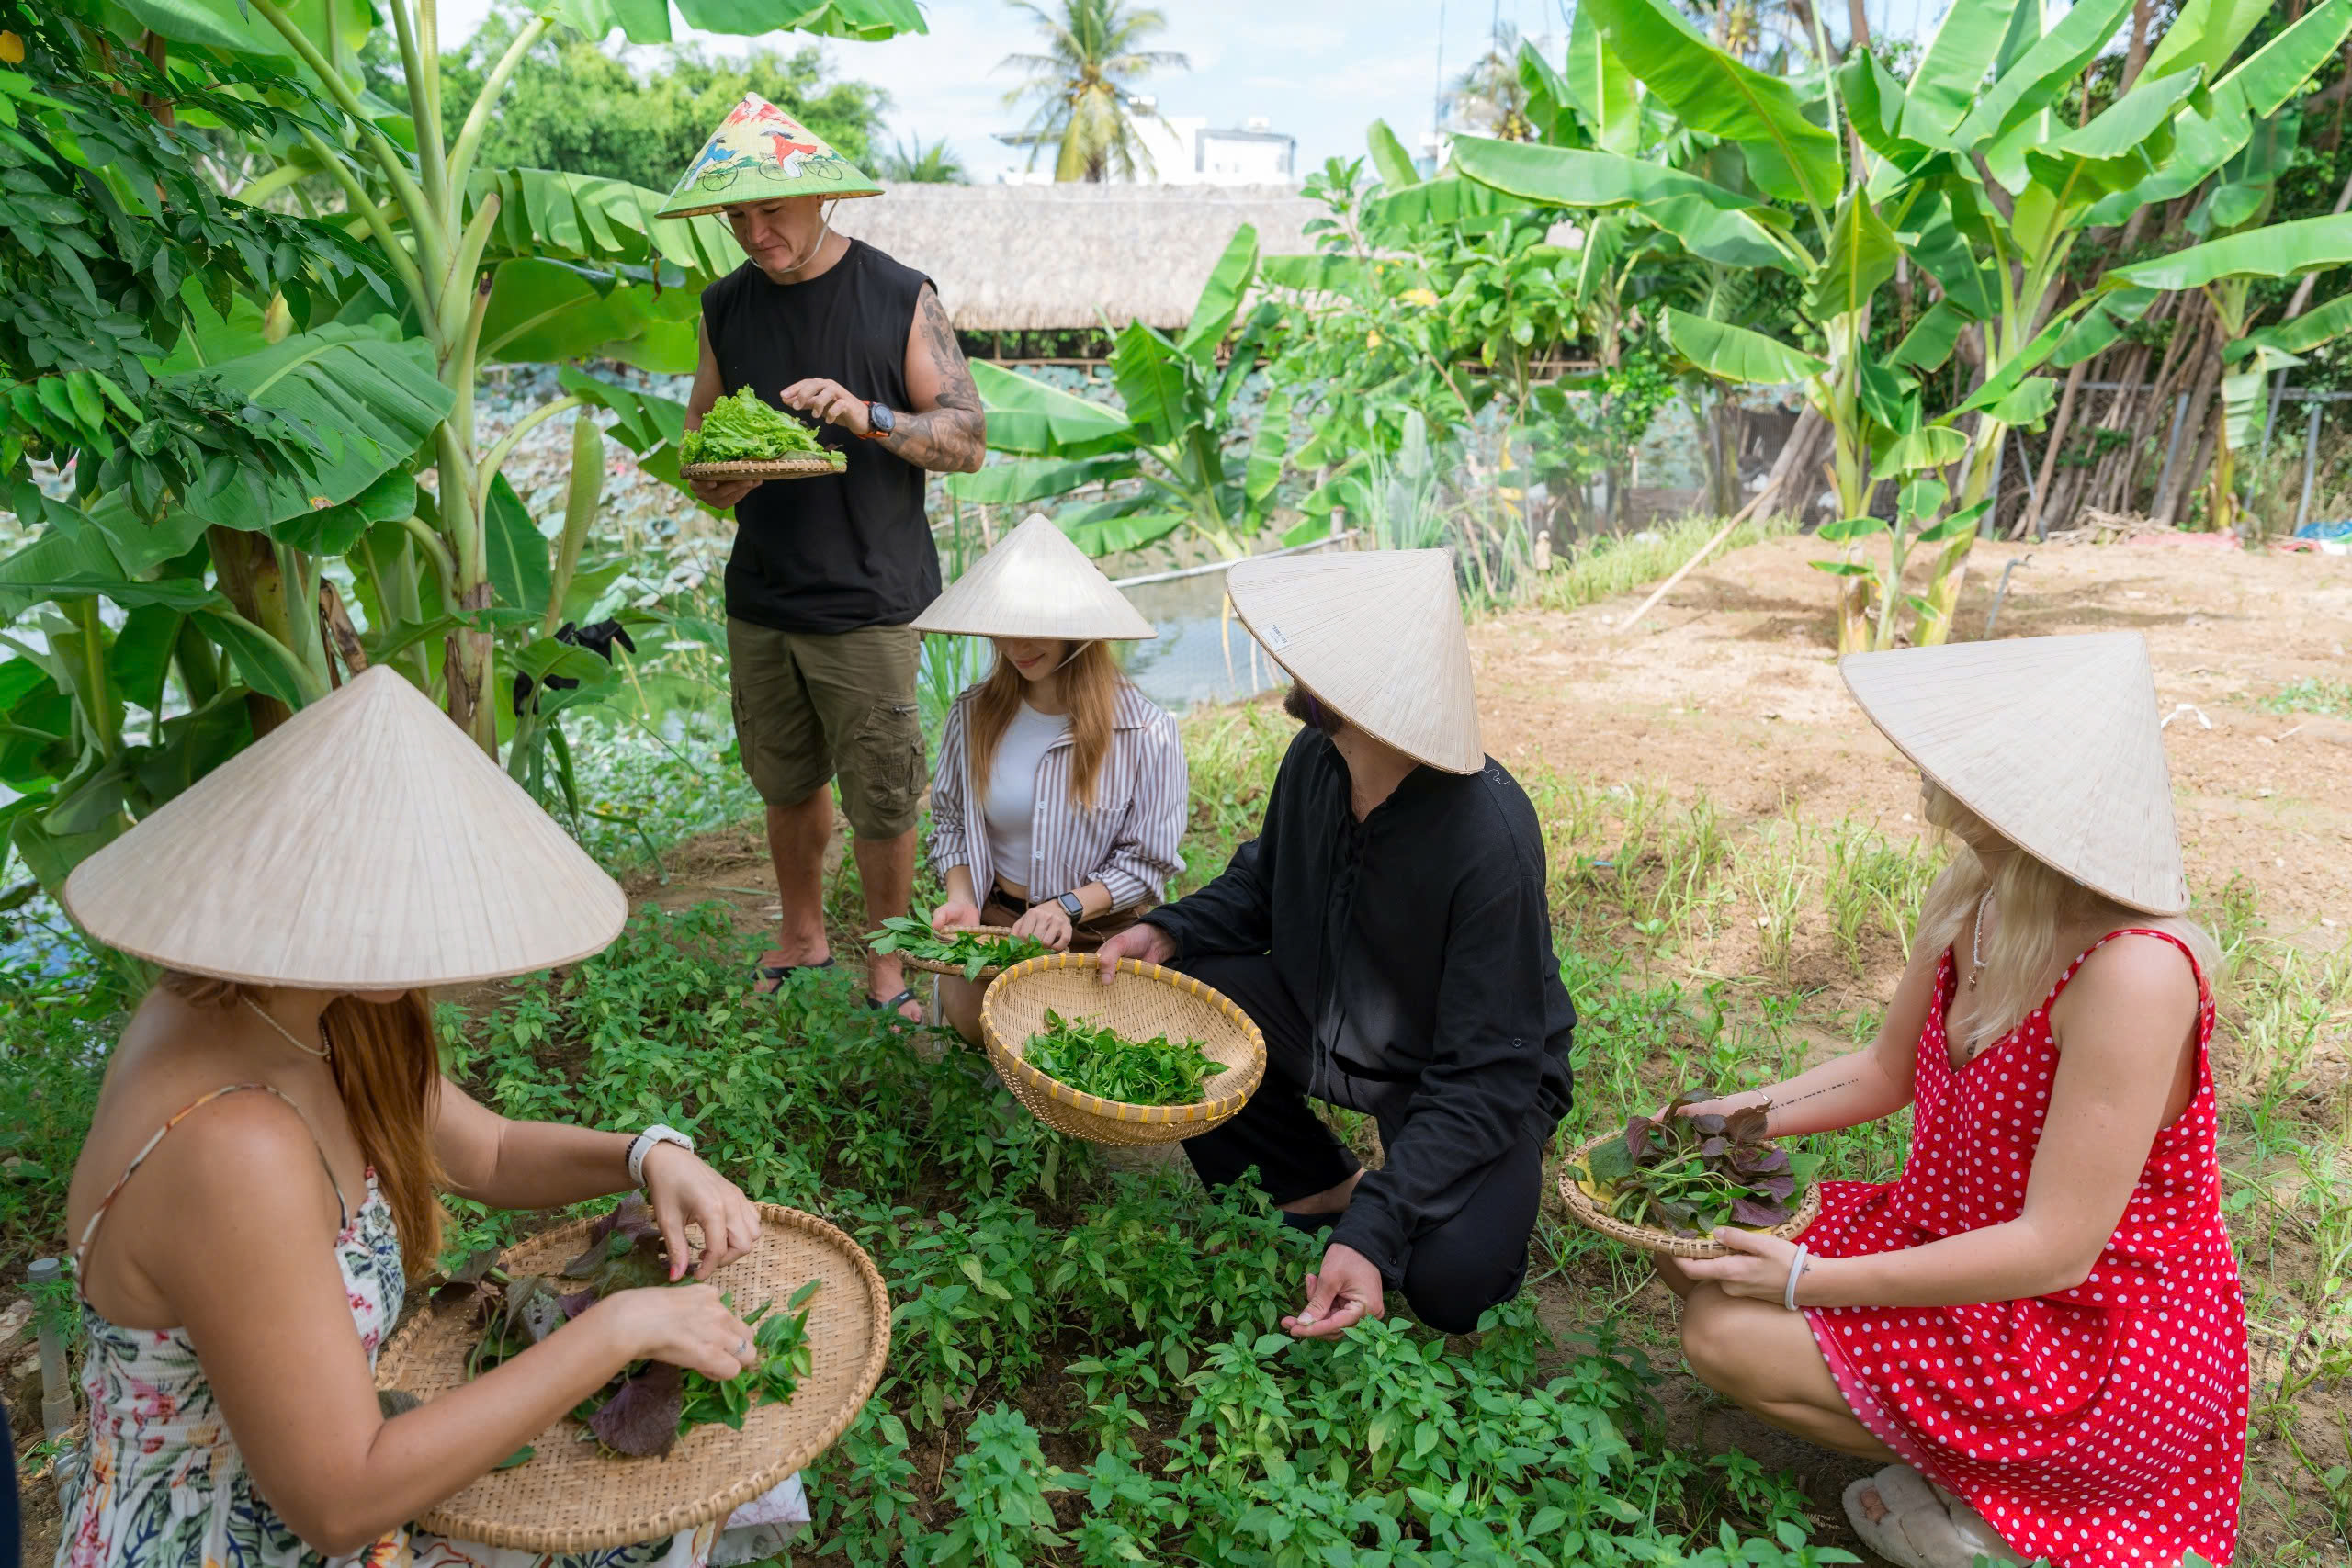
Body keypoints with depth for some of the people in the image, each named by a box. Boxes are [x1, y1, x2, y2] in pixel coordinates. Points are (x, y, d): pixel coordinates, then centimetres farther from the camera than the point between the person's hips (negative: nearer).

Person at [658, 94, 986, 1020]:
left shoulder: (900, 298, -4)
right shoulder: (726, 305, 8)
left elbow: (967, 440, -6)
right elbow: (698, 434, 15)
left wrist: (867, 415, -23)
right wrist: (714, 481, -8)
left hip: (868, 603, -4)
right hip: (758, 600, 4)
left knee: (881, 798, 1)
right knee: (786, 783, 16)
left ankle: (886, 966, 21)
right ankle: (802, 938, 36)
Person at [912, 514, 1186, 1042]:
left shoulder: (1146, 731, -14)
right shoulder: (973, 716, -3)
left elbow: (1148, 860, -10)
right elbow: (950, 821, 9)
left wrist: (1069, 906, -22)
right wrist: (962, 897, -8)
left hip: (1102, 930, -2)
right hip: (997, 917, 3)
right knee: (971, 1017, -16)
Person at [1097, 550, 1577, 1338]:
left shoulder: (1490, 840, -34)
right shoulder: (1315, 759, -14)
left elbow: (1487, 1078, -30)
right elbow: (1261, 885, 8)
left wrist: (1373, 1235, -38)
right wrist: (1169, 929, -13)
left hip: (1469, 1080, -6)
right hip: (1330, 1021, 6)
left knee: (1448, 1278, -30)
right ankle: (1321, 1185, 7)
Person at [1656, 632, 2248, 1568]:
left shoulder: (2133, 973, -31)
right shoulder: (1971, 900, -7)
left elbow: (2055, 1251, -27)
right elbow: (1885, 1071, 9)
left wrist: (1807, 1282, -24)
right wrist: (1715, 1122, -1)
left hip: (2099, 1341, -8)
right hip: (1956, 1239, 8)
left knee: (1728, 1334, -18)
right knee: (1695, 1258, 3)